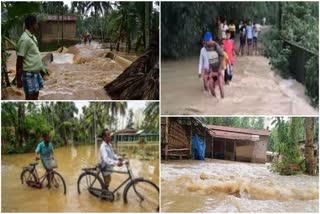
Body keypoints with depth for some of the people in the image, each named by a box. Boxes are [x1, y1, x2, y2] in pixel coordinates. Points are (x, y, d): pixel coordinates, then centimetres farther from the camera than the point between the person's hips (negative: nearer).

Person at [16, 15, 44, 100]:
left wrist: (40, 68, 22)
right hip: (29, 73, -9)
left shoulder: (32, 37, 10)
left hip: (36, 72, 9)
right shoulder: (25, 39, -19)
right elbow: (19, 60, -19)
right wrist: (18, 79, -18)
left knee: (35, 94, 17)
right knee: (30, 97, -1)